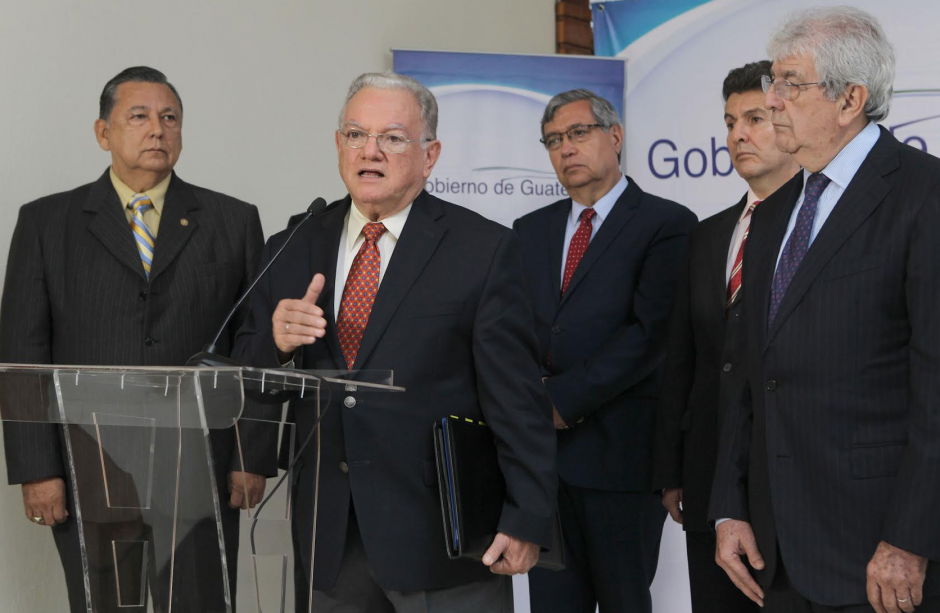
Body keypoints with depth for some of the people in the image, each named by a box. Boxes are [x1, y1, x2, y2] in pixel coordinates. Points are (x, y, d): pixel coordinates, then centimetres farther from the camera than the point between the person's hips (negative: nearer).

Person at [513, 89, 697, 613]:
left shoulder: (667, 224, -3)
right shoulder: (531, 230, 16)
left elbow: (649, 333, -14)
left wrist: (564, 398, -16)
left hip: (621, 451, -5)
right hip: (540, 449, 5)